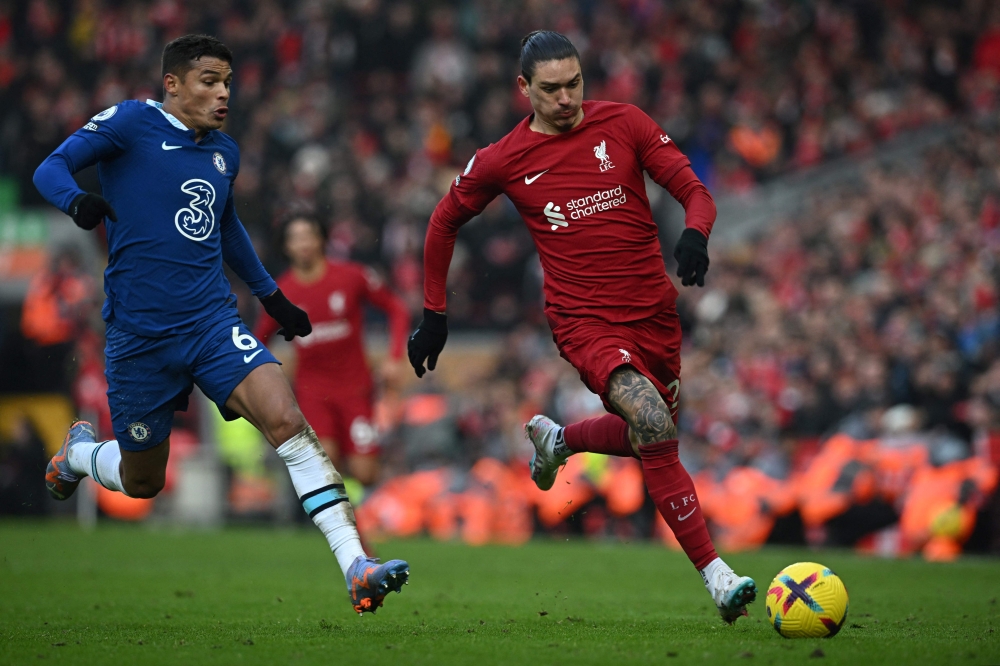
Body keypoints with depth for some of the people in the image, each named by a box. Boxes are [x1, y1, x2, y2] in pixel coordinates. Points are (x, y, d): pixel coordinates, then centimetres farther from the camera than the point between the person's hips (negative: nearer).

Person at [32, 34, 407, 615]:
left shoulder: (224, 153, 13)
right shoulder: (131, 122, -6)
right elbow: (51, 168, -9)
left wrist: (271, 294, 35)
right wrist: (77, 201, -31)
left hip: (213, 321, 4)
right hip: (140, 335, -4)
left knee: (287, 421, -20)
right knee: (141, 482, 11)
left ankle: (356, 565, -26)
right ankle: (79, 451, 48)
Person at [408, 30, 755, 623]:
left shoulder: (624, 123, 1)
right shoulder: (502, 162, -1)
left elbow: (694, 190, 0)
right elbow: (446, 221, 16)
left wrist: (695, 234, -23)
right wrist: (435, 314, 16)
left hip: (655, 310, 4)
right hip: (584, 320, -4)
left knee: (649, 435, 19)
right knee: (655, 429, -26)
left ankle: (556, 439, 50)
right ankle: (715, 573, -22)